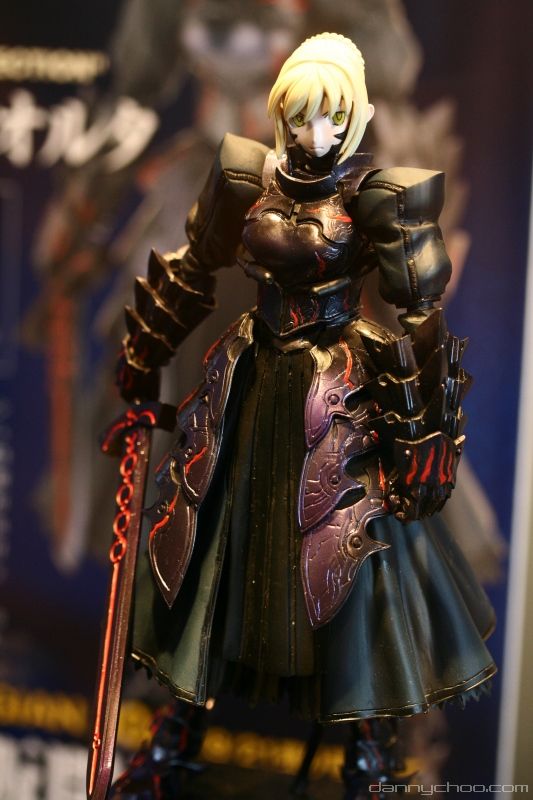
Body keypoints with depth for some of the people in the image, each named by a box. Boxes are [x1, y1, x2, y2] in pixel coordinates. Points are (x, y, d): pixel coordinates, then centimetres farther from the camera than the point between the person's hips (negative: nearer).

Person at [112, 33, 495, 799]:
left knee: (354, 558, 0)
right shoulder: (246, 176, -1)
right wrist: (141, 367, 17)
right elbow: (189, 276, 11)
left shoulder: (381, 197, -13)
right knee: (202, 538, 12)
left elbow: (422, 323, -12)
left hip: (342, 399, -4)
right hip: (250, 387, 5)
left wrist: (420, 443, -12)